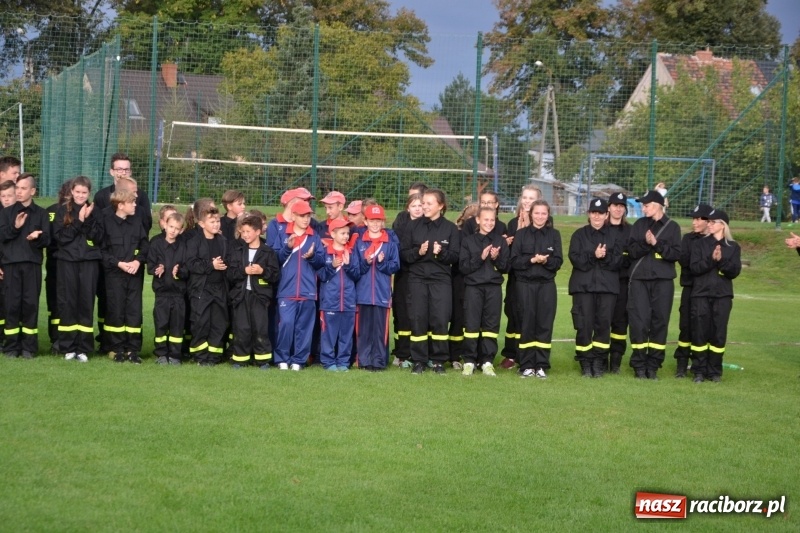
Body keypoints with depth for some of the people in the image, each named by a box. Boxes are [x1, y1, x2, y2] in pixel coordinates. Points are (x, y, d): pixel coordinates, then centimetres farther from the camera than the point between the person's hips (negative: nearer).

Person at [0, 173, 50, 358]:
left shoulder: (41, 213, 7)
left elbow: (47, 239, 2)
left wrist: (37, 237, -20)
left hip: (32, 264, 0)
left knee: (30, 303, -2)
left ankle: (29, 347, 4)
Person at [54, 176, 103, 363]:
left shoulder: (94, 212, 8)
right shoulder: (63, 211, 5)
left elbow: (99, 237, -2)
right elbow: (60, 236, -7)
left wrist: (88, 220, -14)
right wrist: (78, 222, -14)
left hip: (89, 262, 1)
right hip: (67, 260, -1)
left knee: (86, 302, -1)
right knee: (67, 303, -2)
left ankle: (84, 348, 3)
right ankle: (68, 347, 5)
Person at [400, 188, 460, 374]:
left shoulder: (450, 228, 4)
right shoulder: (413, 226, 6)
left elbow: (455, 256, 0)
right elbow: (403, 252, 3)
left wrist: (442, 253, -18)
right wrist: (418, 252, -14)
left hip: (441, 280, -1)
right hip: (417, 278, 1)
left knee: (440, 320, -5)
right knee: (418, 319, -1)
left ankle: (439, 360, 7)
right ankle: (419, 360, 7)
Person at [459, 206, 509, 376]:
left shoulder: (501, 241, 9)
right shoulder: (468, 241, 4)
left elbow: (506, 267, 8)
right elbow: (463, 266, -3)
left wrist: (497, 258, -10)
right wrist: (480, 257, -14)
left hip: (494, 287, 2)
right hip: (473, 287, -1)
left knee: (491, 324, 1)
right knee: (471, 324, -3)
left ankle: (487, 362, 8)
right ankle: (469, 361, 4)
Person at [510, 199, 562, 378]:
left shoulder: (554, 234, 9)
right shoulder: (521, 234, 6)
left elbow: (558, 261, 2)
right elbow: (514, 261, -1)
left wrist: (546, 261, -17)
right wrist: (532, 260, -16)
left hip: (547, 284, 1)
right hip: (525, 284, -1)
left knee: (545, 324, -2)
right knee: (526, 324, -2)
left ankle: (541, 365, 4)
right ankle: (527, 366, 4)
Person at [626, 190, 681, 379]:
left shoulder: (672, 227, 5)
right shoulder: (639, 225, 11)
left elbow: (676, 254, -3)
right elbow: (632, 250, 2)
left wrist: (656, 244, -13)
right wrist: (646, 243, -15)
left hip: (663, 281, -1)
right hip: (639, 279, 1)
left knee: (660, 321, 0)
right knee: (639, 321, -5)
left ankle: (653, 366, 7)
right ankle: (639, 365, 2)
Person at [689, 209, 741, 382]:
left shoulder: (733, 247, 7)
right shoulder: (701, 244, 6)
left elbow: (735, 271, -3)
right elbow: (695, 268, -5)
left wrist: (721, 260, -18)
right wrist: (711, 259, -19)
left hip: (723, 296, 0)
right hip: (701, 294, 0)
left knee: (718, 333, 0)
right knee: (699, 332, -2)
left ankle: (714, 371, 9)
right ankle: (699, 371, 5)